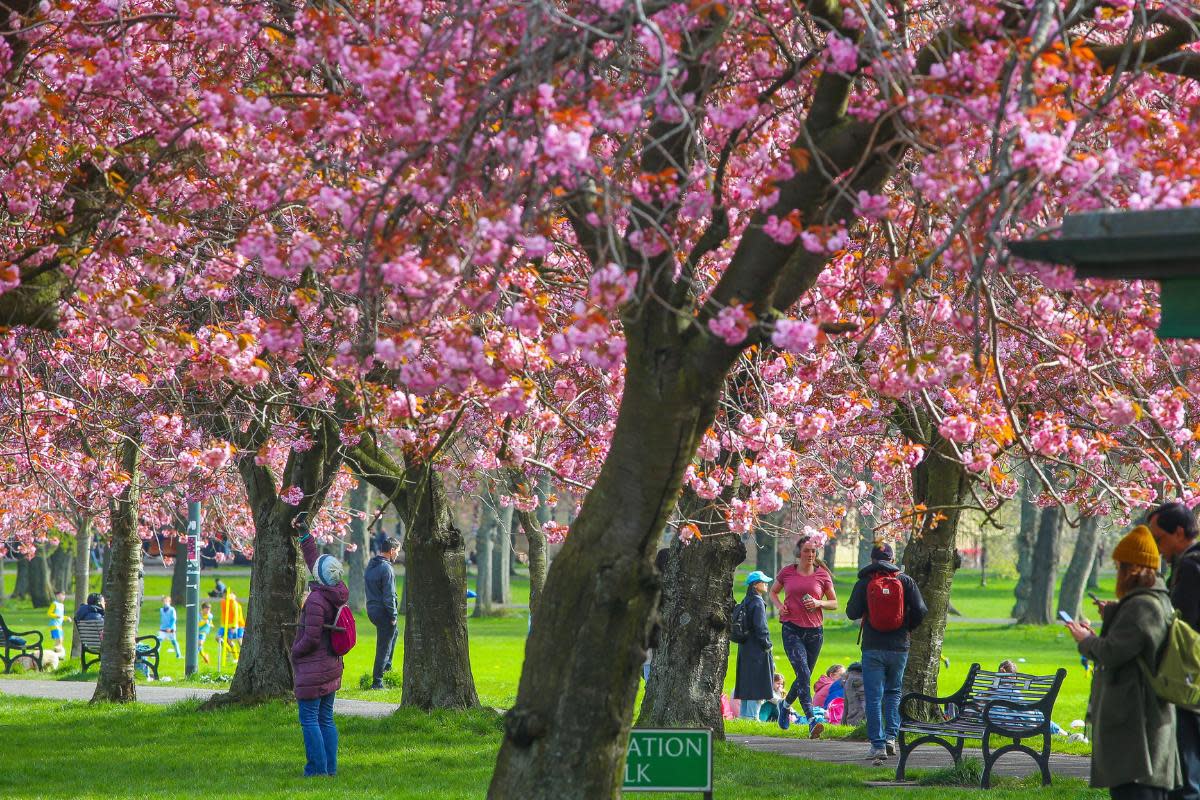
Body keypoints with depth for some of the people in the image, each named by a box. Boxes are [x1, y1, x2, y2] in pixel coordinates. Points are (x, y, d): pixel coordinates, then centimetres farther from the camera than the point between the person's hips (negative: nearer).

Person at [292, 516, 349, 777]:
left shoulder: (316, 601, -23)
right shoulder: (338, 592, 2)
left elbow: (311, 639, -22)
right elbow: (314, 562, 17)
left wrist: (294, 652, -3)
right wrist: (305, 535, 22)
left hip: (312, 669, -9)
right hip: (331, 667, 9)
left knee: (309, 720, -2)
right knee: (326, 719, 13)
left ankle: (318, 768, -3)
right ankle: (331, 767, 14)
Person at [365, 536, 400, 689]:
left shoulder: (370, 566, 10)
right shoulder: (386, 568, -19)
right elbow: (389, 596, -21)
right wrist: (393, 615, -12)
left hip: (371, 609, 9)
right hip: (383, 612, -9)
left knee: (394, 630, 32)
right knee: (384, 647, 0)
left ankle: (387, 666, 35)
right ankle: (377, 682, 2)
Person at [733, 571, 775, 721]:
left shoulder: (746, 602, 13)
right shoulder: (757, 603, -14)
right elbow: (760, 627, -20)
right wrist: (767, 644, -10)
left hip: (745, 649, 9)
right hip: (757, 650, -9)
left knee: (746, 683, 13)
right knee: (757, 684, -7)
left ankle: (744, 714, 16)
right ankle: (752, 716, -9)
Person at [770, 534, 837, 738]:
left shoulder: (822, 575, 3)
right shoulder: (787, 572, 2)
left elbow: (834, 603, 10)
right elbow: (773, 592, 19)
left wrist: (819, 603, -11)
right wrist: (779, 605, -1)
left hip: (815, 631, 2)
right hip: (792, 629, -2)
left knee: (805, 676, 12)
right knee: (803, 673, -17)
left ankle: (786, 705, 41)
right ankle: (811, 721, -23)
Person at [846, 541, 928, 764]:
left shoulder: (864, 583, -3)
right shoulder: (905, 581, 0)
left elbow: (852, 613, -2)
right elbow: (920, 610, -5)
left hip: (873, 648, -2)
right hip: (899, 647, 2)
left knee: (874, 697, 2)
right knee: (893, 692, 20)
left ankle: (878, 744, -3)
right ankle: (891, 736, 8)